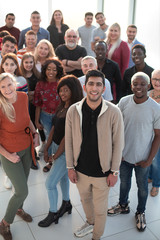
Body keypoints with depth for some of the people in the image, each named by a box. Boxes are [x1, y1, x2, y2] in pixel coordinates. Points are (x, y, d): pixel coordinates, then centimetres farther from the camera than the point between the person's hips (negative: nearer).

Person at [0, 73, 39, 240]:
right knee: (22, 191, 0)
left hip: (27, 148, 6)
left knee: (23, 182, 23)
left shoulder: (23, 97, -9)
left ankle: (18, 208, 52)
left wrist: (35, 133, 1)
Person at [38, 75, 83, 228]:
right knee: (63, 176, 24)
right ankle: (66, 204, 46)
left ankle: (53, 214, 22)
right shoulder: (62, 107, 3)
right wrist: (46, 149, 8)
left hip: (66, 151, -8)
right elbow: (54, 128, 7)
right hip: (56, 146, 8)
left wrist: (56, 156, -13)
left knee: (50, 183, 1)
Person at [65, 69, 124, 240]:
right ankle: (90, 223, 58)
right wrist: (70, 167, 1)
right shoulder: (73, 111, -11)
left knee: (100, 209, 14)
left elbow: (118, 144, -10)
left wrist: (114, 172, -6)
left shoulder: (113, 112, -17)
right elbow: (69, 141, -1)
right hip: (81, 169, 3)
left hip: (102, 172, -3)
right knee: (85, 199, 27)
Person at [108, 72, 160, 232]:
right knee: (124, 182, 24)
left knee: (142, 187, 19)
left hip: (142, 158, -2)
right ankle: (123, 206, 50)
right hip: (124, 155, 2)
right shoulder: (124, 102, -11)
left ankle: (140, 213, 44)